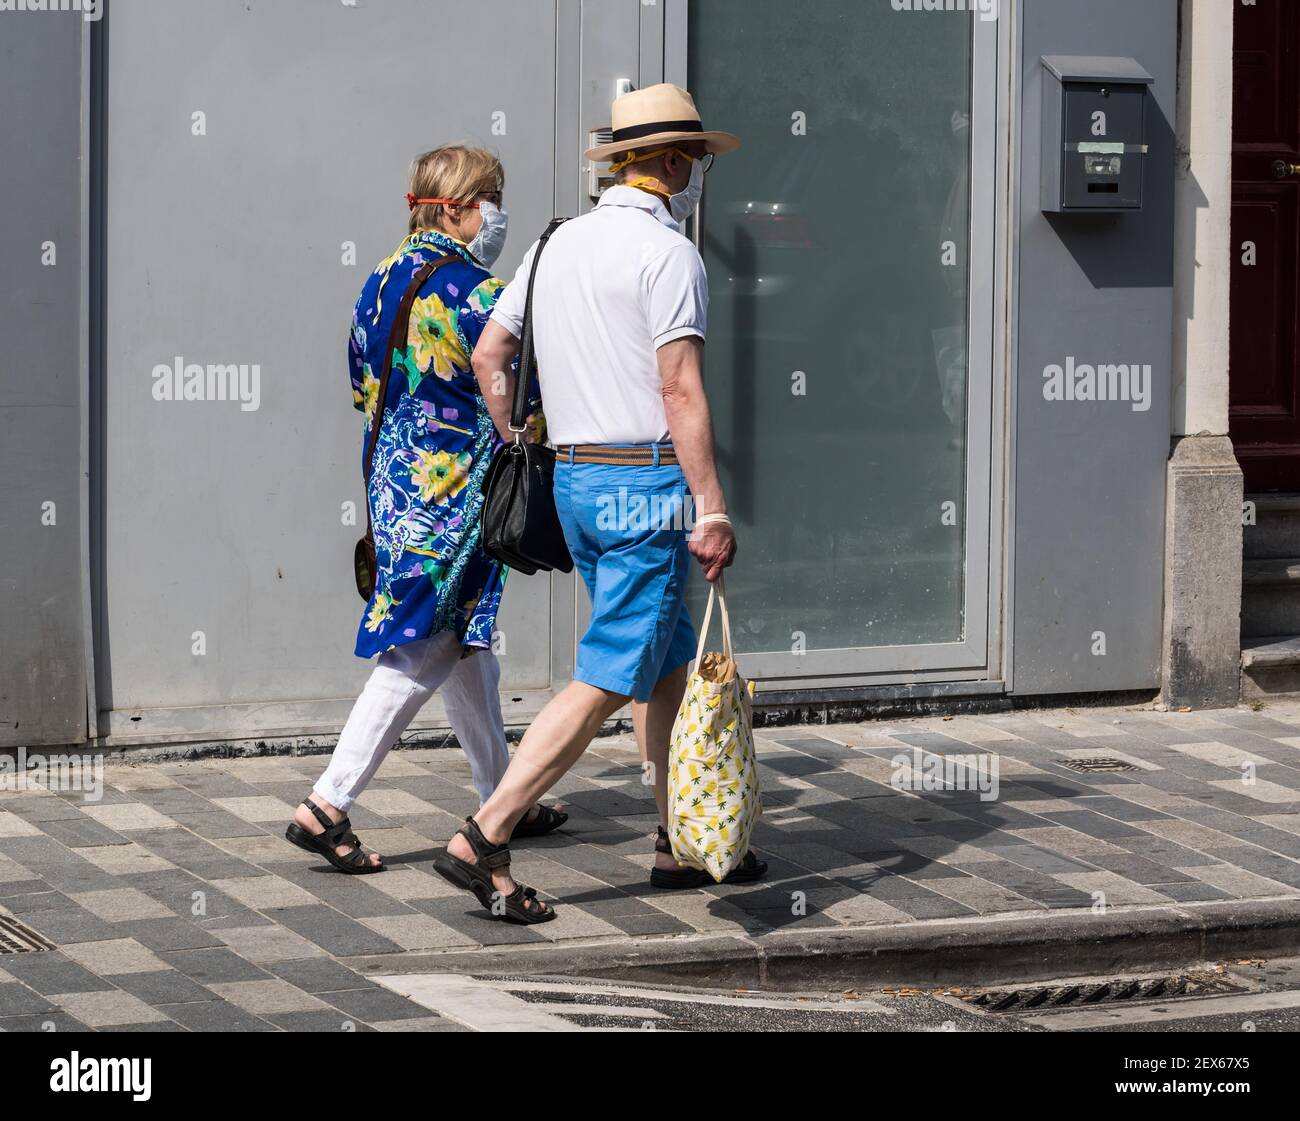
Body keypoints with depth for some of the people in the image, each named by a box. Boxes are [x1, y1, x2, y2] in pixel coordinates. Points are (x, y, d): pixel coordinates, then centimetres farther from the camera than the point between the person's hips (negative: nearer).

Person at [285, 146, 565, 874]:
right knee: (425, 652, -5)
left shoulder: (384, 278, 9)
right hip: (454, 494, -9)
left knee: (465, 641, 17)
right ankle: (328, 806, -9)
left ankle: (502, 798, 27)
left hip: (395, 479, 9)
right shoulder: (475, 294, -17)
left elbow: (362, 383, 16)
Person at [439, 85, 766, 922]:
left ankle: (681, 842, 23)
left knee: (669, 663, 18)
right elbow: (681, 390, -18)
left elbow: (488, 355, 16)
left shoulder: (560, 243, 13)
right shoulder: (669, 253, -12)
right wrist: (713, 510, -17)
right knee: (608, 680, -8)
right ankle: (484, 841, -12)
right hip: (646, 484, -9)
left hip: (575, 478, 9)